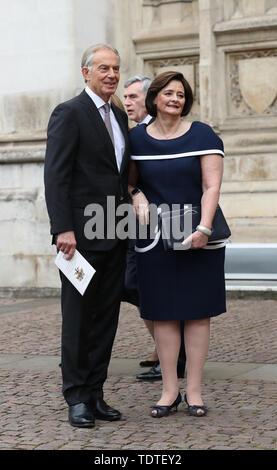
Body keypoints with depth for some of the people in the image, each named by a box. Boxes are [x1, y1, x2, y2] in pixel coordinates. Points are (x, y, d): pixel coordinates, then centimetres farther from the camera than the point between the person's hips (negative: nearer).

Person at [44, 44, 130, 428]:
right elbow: (55, 175, -13)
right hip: (81, 233, -7)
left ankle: (96, 393, 18)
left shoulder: (119, 116, 17)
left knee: (106, 317, 9)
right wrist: (63, 229, -19)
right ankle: (77, 398, 9)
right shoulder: (68, 114, -6)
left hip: (114, 237, 7)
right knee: (78, 316, 0)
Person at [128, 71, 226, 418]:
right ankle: (169, 390, 11)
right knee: (163, 313, 3)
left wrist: (203, 229, -18)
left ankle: (194, 391, 9)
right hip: (155, 238, 2)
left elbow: (211, 186, -6)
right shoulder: (137, 138, 6)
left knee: (197, 311, 2)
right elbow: (129, 180, 17)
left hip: (198, 237, -1)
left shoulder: (202, 135, 0)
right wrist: (137, 196, -7)